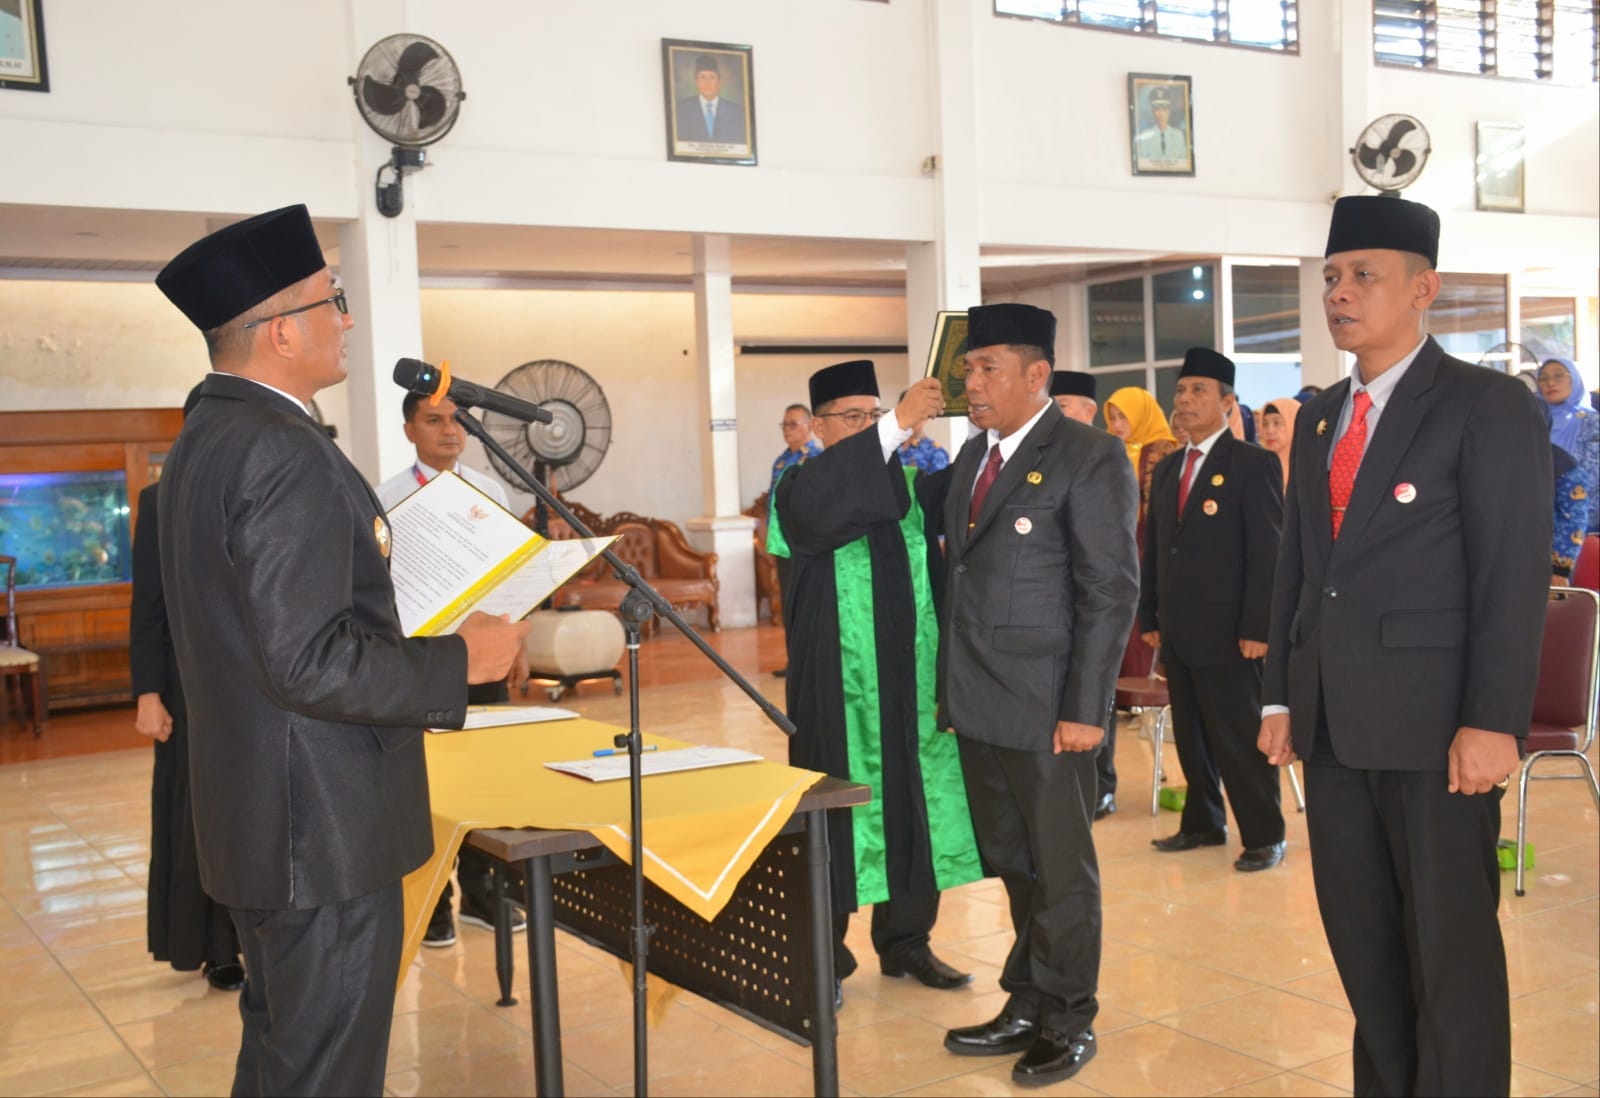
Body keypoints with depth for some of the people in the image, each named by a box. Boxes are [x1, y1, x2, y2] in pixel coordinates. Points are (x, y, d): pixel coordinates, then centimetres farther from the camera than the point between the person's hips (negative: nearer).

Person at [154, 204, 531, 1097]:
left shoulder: (206, 437, 10)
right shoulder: (287, 454, -22)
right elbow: (309, 664, -26)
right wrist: (460, 661, -16)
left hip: (260, 814, 10)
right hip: (324, 827, -10)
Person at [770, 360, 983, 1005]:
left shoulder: (908, 484, 11)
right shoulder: (804, 486, -5)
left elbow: (933, 564, 10)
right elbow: (814, 506, -30)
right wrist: (896, 426, -36)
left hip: (907, 678, 5)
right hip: (839, 682, -5)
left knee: (911, 802, 9)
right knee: (836, 807, 1)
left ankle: (905, 940, 22)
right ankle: (823, 955, 12)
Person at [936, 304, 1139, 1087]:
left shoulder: (1088, 458, -10)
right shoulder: (973, 455, 13)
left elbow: (1111, 590, -13)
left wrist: (1084, 709, -16)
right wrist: (950, 687, 11)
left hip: (1047, 709, -6)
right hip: (978, 705, 7)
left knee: (1059, 871, 7)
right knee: (1012, 866, 15)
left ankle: (1068, 1022, 22)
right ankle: (1027, 1007, 28)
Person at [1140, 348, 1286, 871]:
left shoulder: (1253, 464, -5)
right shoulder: (1167, 469, 15)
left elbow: (1266, 551, -10)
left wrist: (1256, 627, -15)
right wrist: (1148, 617, 11)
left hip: (1226, 631, -6)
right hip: (1177, 629, 6)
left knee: (1240, 738, -1)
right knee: (1190, 734, 12)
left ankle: (1264, 835, 11)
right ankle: (1202, 822, 25)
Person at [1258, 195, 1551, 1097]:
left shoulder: (1489, 406, -6)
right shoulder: (1320, 417, 15)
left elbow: (1517, 574, -11)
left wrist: (1493, 721, -17)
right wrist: (1282, 695, 11)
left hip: (1434, 721, -6)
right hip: (1334, 721, 6)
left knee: (1450, 945, 4)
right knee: (1361, 937, 14)